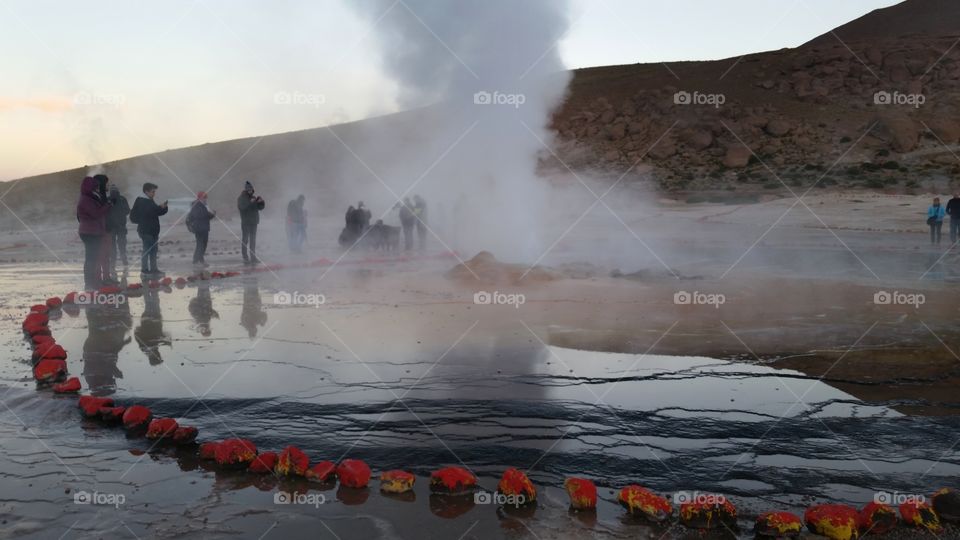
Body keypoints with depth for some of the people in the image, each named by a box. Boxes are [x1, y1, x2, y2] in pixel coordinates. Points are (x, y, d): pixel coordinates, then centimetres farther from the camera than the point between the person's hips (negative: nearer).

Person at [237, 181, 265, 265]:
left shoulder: (254, 198, 13)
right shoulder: (241, 198, -5)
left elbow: (260, 207, 9)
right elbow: (240, 207, -23)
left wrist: (261, 201, -11)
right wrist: (250, 202, -32)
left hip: (254, 222, 6)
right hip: (245, 222, -6)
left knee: (253, 240, 10)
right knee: (245, 240, -5)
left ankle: (253, 257, 16)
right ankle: (245, 258, -4)